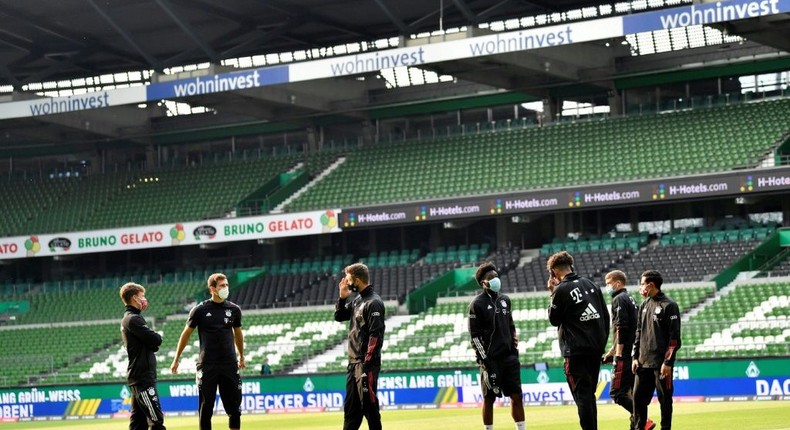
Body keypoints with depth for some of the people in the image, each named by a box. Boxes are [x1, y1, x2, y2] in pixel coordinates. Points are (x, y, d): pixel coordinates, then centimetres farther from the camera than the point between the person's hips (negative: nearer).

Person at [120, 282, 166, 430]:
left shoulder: (127, 319, 19)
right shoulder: (134, 319, -13)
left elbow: (153, 346, 16)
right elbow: (156, 340, -18)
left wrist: (152, 340, -4)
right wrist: (156, 336, 2)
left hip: (138, 377, 10)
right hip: (143, 377, -10)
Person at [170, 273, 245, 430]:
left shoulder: (234, 309, 6)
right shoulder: (200, 310, -3)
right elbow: (186, 334, 6)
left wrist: (241, 357, 27)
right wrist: (176, 359, 8)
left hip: (230, 365, 3)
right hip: (207, 365, -3)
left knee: (234, 405, 3)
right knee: (206, 406, 1)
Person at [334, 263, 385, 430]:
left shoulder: (374, 303, -13)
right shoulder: (357, 300, 14)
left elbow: (376, 336, -19)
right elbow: (339, 316, 25)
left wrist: (366, 365, -22)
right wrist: (342, 297, 8)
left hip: (366, 364, -9)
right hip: (353, 363, 9)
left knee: (368, 405, -7)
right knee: (350, 407, 13)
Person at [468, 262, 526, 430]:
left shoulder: (505, 300, 13)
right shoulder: (477, 303, -5)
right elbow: (475, 336, -8)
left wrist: (515, 350, 14)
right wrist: (484, 361, -13)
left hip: (509, 356, 5)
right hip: (491, 359, -5)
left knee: (516, 396, 3)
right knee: (489, 398, 0)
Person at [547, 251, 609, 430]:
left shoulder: (561, 289, -10)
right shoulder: (591, 285, 11)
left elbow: (554, 320, 1)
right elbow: (605, 316, 13)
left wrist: (552, 293, 6)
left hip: (576, 350, -7)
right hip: (596, 348, 7)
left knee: (582, 395, -4)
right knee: (589, 394, 15)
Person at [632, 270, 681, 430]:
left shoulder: (669, 306, -7)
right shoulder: (644, 305, 14)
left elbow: (674, 337, -11)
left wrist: (668, 362, -16)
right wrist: (635, 357, 12)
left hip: (662, 364, -7)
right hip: (643, 363, 7)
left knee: (665, 399, 1)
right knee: (638, 397, 5)